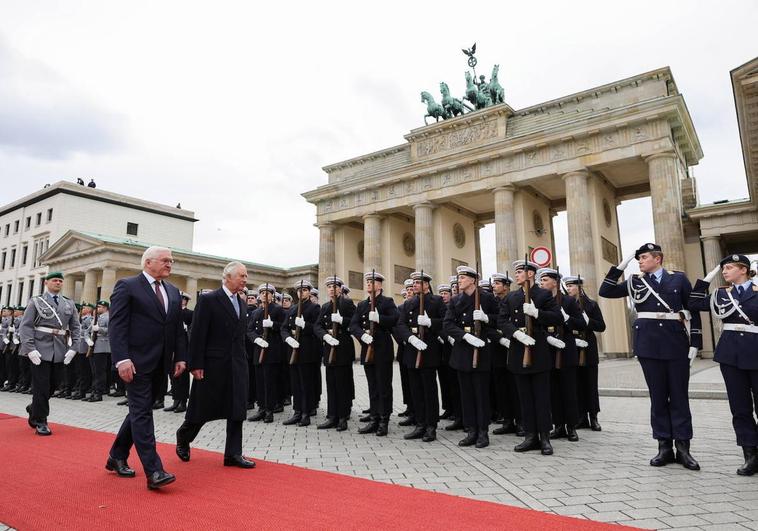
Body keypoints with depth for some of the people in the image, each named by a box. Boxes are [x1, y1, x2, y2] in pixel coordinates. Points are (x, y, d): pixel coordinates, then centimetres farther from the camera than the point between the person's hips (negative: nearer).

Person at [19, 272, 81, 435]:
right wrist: (30, 349, -14)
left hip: (60, 352, 4)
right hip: (40, 350, -4)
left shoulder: (69, 304, 11)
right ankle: (40, 421, 12)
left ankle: (34, 410, 36)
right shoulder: (36, 302, 3)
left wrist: (72, 348, -2)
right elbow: (25, 326, -4)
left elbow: (75, 328, 10)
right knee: (41, 386, -1)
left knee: (53, 385, 10)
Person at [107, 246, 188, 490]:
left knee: (140, 412, 15)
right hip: (137, 362, -7)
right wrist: (122, 359, -18)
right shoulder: (127, 286, -4)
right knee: (142, 413, -5)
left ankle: (117, 457, 31)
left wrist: (180, 357, 8)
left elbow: (178, 328, 15)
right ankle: (154, 471, -5)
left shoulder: (173, 292, 15)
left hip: (161, 364, 7)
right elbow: (117, 325, -11)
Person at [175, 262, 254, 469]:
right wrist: (196, 365, -14)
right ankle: (183, 437, 36)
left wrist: (243, 359, 11)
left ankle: (233, 454, 13)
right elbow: (197, 335, -11)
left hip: (237, 365, 6)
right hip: (213, 365, -6)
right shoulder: (208, 300, -9)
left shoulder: (242, 303, 11)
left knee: (237, 410, 4)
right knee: (203, 408, 9)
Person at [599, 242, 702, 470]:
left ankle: (683, 447, 13)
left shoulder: (678, 278, 5)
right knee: (658, 396, 6)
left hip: (676, 343, -1)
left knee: (679, 396, 5)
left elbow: (693, 310, 5)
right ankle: (665, 446, 14)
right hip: (648, 344, 1)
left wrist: (695, 342, 0)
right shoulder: (635, 282, 9)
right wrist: (619, 267, -2)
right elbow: (605, 291, 4)